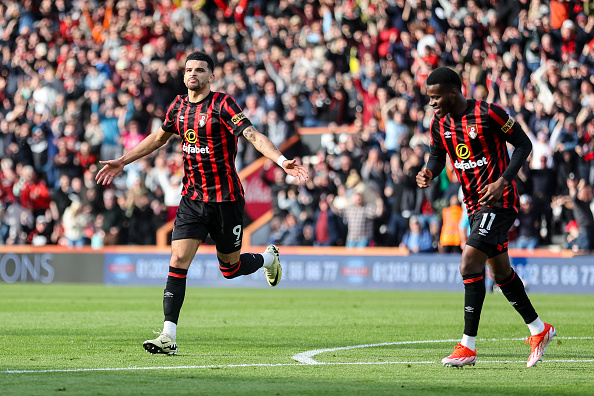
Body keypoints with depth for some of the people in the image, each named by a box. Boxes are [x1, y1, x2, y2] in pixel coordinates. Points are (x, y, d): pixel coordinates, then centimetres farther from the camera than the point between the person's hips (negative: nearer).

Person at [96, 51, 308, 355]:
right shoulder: (178, 106, 6)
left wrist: (282, 161, -36)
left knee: (230, 268, 8)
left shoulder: (222, 104, -12)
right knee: (178, 261, -9)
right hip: (192, 197, 4)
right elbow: (158, 138, 24)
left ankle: (268, 258, 42)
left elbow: (253, 135, -21)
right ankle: (168, 337, -12)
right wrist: (122, 162, 26)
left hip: (225, 198, -4)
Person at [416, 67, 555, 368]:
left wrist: (503, 180, -20)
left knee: (470, 264, -18)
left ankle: (468, 346, -14)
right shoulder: (440, 123, 3)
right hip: (474, 206, 8)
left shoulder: (488, 114, -17)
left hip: (499, 200, -8)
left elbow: (524, 144, -10)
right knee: (500, 271, 16)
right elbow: (437, 156, 17)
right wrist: (429, 173, -7)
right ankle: (539, 330, 33)